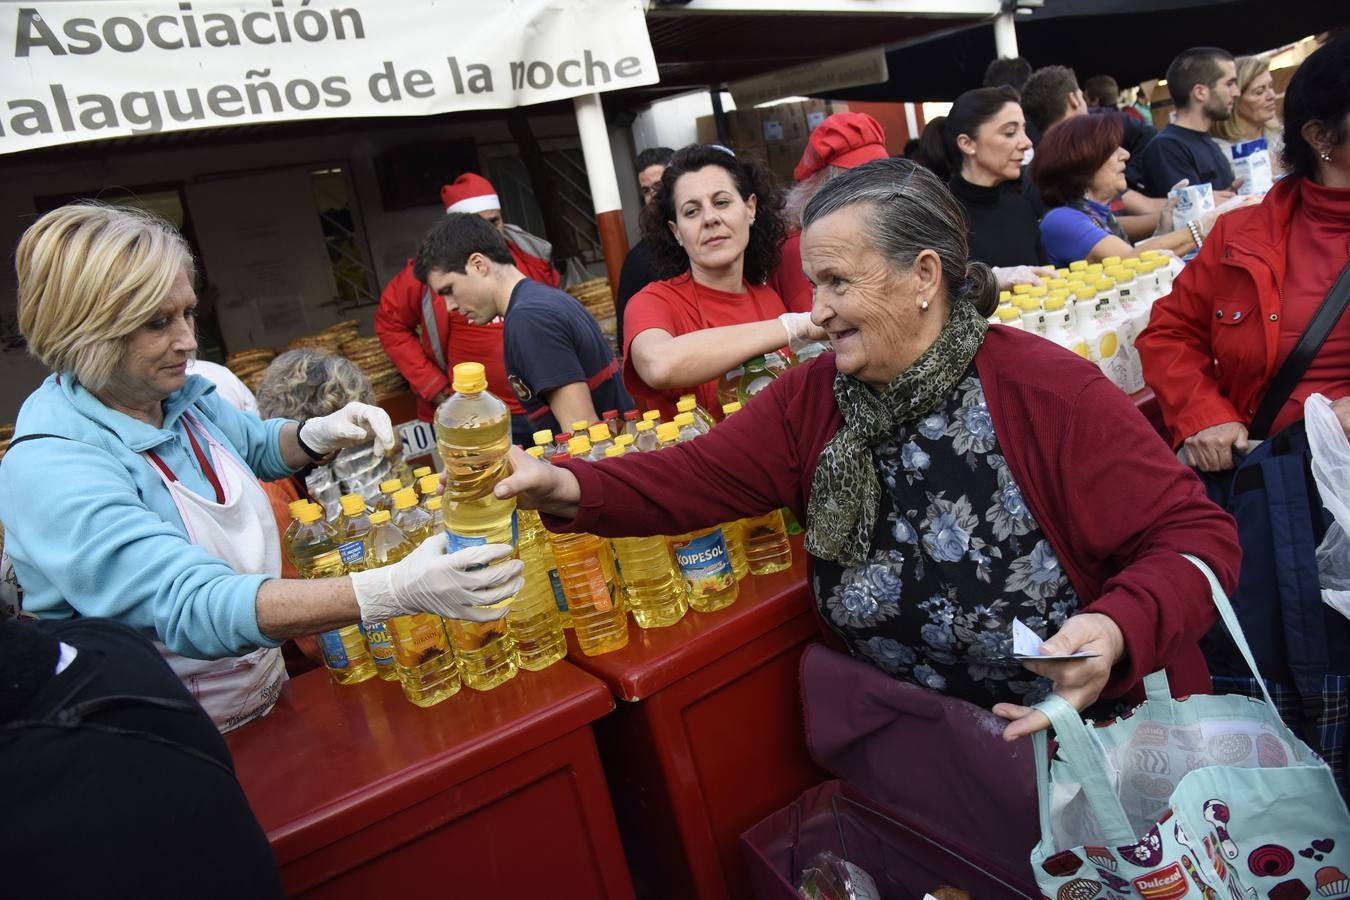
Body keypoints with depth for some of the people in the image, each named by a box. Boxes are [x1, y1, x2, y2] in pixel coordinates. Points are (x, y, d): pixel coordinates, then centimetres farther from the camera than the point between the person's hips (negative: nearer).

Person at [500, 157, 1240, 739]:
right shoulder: (811, 399, -1)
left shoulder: (1049, 393, -15)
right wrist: (570, 487, -23)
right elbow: (693, 477, -6)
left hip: (1093, 733, -2)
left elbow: (1196, 535, -12)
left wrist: (1115, 630, -31)